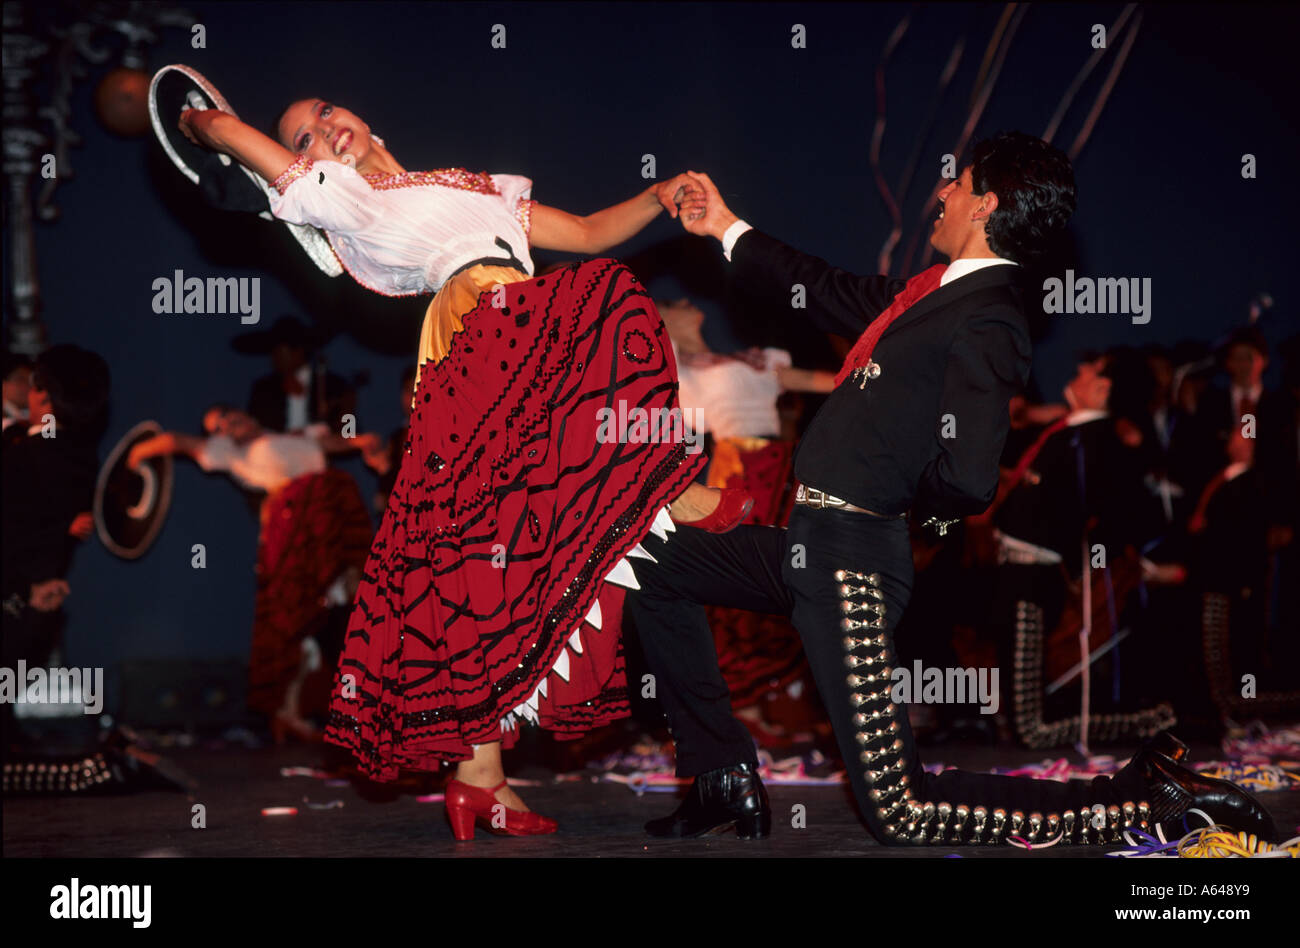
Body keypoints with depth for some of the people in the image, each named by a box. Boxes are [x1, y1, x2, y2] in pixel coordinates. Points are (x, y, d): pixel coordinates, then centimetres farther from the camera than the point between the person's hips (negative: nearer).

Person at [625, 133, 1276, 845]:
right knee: (657, 566, 24)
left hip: (849, 558, -10)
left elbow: (965, 479, -28)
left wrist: (899, 494, -6)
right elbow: (832, 292, 28)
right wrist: (727, 229, 37)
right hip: (813, 543, 10)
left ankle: (1155, 795, -7)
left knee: (900, 814, -11)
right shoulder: (941, 291, 10)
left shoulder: (986, 320, -18)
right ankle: (725, 778, 24)